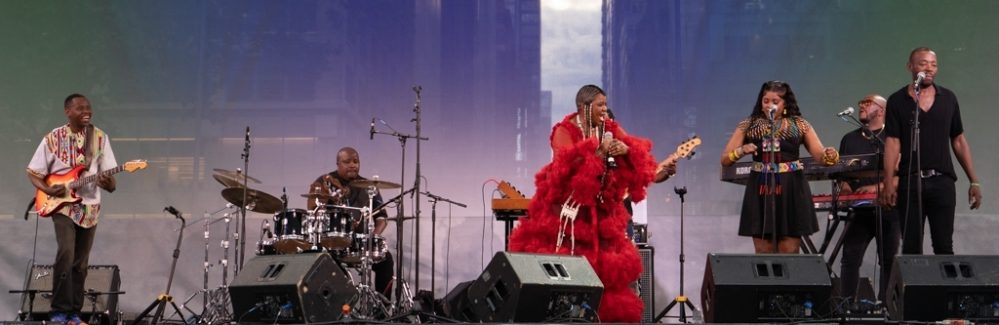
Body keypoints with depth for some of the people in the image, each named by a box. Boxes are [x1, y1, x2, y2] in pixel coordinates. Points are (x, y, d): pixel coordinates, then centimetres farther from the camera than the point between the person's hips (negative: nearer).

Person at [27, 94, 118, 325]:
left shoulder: (100, 137, 1)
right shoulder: (53, 138, -4)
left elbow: (111, 182, 1)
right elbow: (33, 172, 2)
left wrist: (108, 183, -23)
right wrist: (48, 189, -15)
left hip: (89, 208, 3)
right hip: (62, 205, -3)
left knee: (80, 263, 7)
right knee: (65, 253, -21)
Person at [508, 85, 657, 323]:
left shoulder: (609, 129, 8)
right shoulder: (565, 131, -7)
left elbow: (640, 153, 4)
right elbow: (566, 166, -22)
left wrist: (625, 149, -17)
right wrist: (600, 153, -23)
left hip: (600, 209, 5)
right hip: (567, 208, -5)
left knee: (606, 263, 2)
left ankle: (609, 312, 6)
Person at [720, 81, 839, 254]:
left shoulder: (800, 125, 6)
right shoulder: (748, 125, 8)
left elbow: (820, 155, 0)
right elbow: (725, 160, 5)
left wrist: (830, 156, -23)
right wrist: (741, 150, -14)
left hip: (791, 190, -1)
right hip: (760, 190, 1)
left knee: (789, 253, -1)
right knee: (763, 254, 2)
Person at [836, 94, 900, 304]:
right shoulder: (850, 139, 17)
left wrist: (878, 187, -18)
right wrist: (847, 192, -1)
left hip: (888, 209, -2)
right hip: (859, 209, 3)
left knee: (889, 260, -1)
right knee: (850, 258, -7)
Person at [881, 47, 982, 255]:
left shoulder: (948, 98, 10)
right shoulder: (897, 101, 3)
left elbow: (959, 142, 12)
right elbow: (892, 143, -4)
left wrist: (974, 181, 7)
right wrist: (888, 182, -14)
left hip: (942, 181, 2)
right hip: (910, 182, -1)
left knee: (944, 247, 2)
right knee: (911, 249, 3)